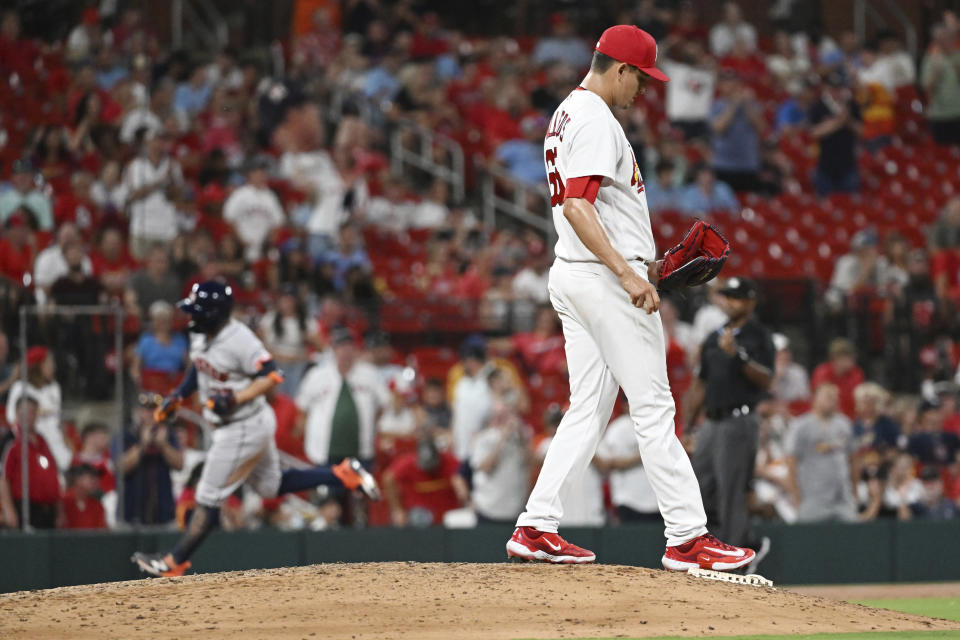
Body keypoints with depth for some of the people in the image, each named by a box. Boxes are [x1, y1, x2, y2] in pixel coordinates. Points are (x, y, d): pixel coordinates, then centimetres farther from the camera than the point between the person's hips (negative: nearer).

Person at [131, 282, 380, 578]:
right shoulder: (200, 334, 0)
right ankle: (343, 474, 22)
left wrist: (234, 400, -29)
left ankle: (176, 561, 8)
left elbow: (270, 376, -24)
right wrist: (177, 397, 8)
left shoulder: (239, 340, -27)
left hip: (244, 428, -10)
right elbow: (199, 367, 19)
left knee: (209, 498, -1)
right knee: (271, 486, 22)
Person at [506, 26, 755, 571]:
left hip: (573, 277, 10)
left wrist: (640, 261, 22)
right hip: (603, 278, -10)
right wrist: (626, 271, -30)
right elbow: (577, 206, -25)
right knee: (653, 406, -7)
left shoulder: (567, 115, 19)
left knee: (589, 408, 10)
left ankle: (537, 527, 5)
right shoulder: (596, 119, -14)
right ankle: (687, 536, -7)